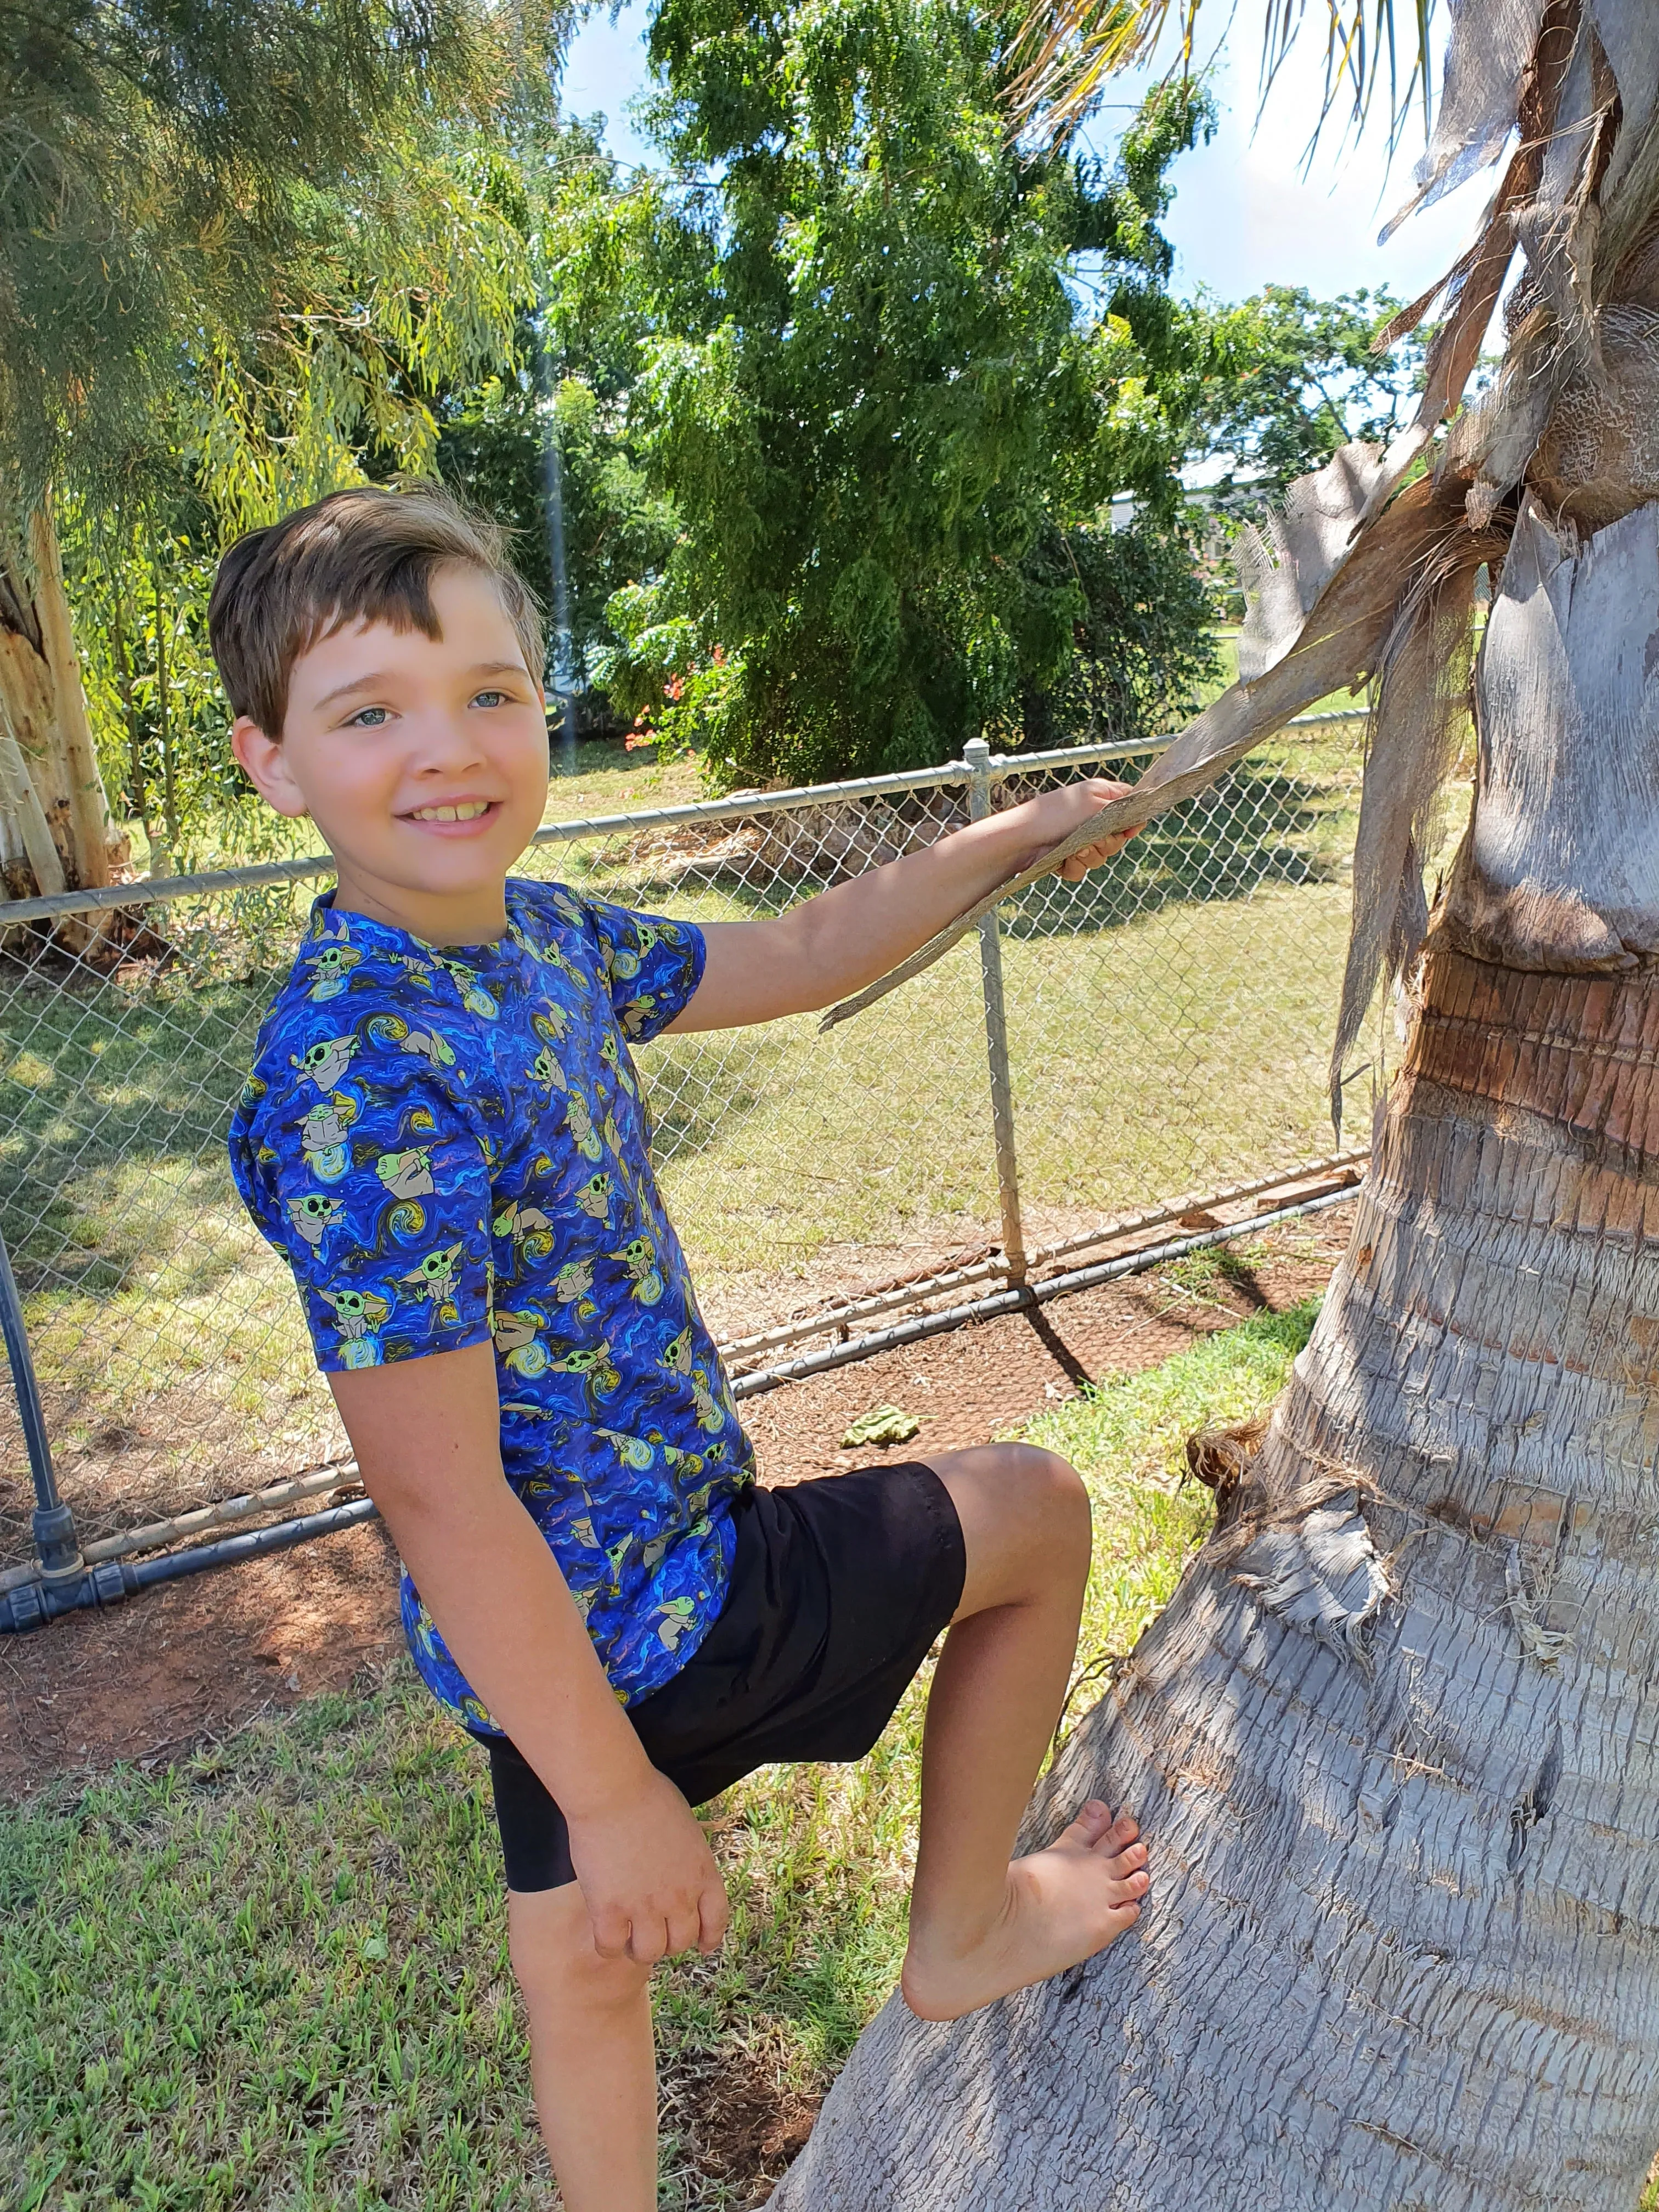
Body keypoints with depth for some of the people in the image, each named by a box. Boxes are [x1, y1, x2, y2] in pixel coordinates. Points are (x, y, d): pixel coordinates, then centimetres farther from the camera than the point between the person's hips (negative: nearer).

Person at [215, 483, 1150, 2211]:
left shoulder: (539, 936, -2)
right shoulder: (362, 1081, -29)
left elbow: (796, 957, 12)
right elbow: (437, 1500, -26)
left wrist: (1010, 837, 14)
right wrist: (620, 1796, -18)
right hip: (636, 1613, -7)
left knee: (587, 1968, 26)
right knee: (1036, 1506, 10)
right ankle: (962, 1932, 31)